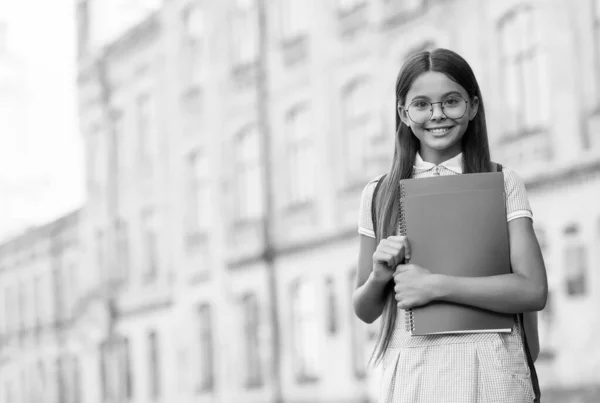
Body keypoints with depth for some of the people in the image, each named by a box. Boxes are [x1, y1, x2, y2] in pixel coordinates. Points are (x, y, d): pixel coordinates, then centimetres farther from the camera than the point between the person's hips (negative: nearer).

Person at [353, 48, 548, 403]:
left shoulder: (502, 184, 2)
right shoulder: (379, 195, 6)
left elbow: (533, 290, -9)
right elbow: (365, 311, 12)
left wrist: (435, 285, -15)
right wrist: (379, 276, -9)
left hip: (489, 368, -2)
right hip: (408, 372, 2)